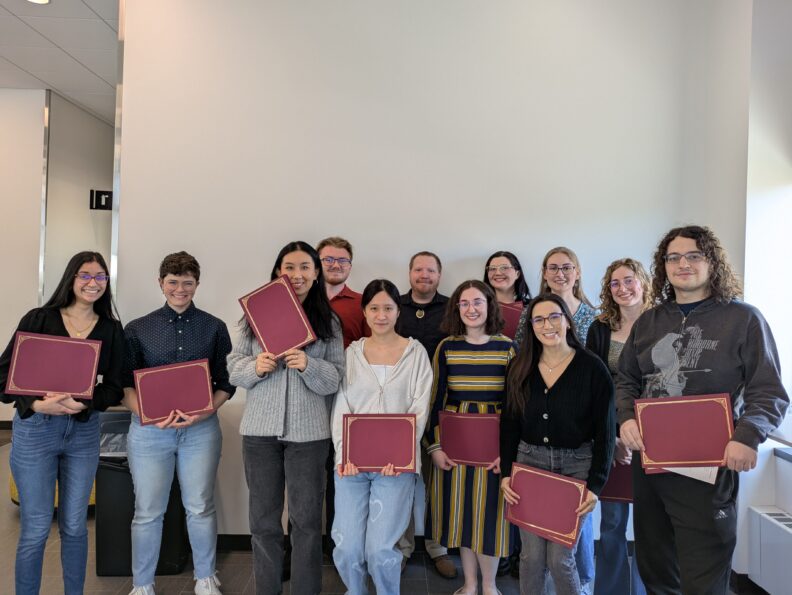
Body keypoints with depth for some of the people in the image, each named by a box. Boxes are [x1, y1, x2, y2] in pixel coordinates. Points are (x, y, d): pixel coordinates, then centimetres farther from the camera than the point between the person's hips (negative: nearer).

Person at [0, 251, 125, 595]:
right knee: (36, 530, 3)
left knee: (75, 526, 13)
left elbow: (114, 387, -1)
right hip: (35, 429, -2)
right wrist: (37, 404, -21)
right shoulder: (39, 319, -3)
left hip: (84, 431, 2)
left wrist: (82, 403, -19)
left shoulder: (112, 329, 3)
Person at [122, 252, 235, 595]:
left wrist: (205, 412, -13)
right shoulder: (138, 329, 4)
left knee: (200, 508, 9)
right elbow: (124, 384, 1)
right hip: (149, 429, 0)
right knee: (147, 512, 7)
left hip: (201, 428, 0)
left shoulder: (214, 328, 4)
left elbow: (226, 383, 4)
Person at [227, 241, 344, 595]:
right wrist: (254, 367, -16)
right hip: (260, 429, 1)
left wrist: (309, 365, -20)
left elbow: (336, 379, -2)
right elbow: (234, 367, 5)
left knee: (307, 519, 7)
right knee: (263, 517, 13)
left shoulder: (328, 321, 3)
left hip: (308, 431, -1)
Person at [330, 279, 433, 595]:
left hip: (395, 462, -2)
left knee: (380, 549, -5)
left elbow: (420, 409, -2)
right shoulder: (352, 352, 8)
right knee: (346, 548, 2)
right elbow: (341, 407, 3)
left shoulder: (416, 352, 4)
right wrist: (345, 453, -11)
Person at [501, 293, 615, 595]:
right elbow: (509, 424, 5)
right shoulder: (520, 368, 3)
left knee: (559, 557, -3)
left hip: (576, 466, -2)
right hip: (529, 462, 3)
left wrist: (595, 485, -11)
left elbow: (605, 431, -6)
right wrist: (506, 473, -3)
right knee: (531, 554, 7)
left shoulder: (593, 368, -7)